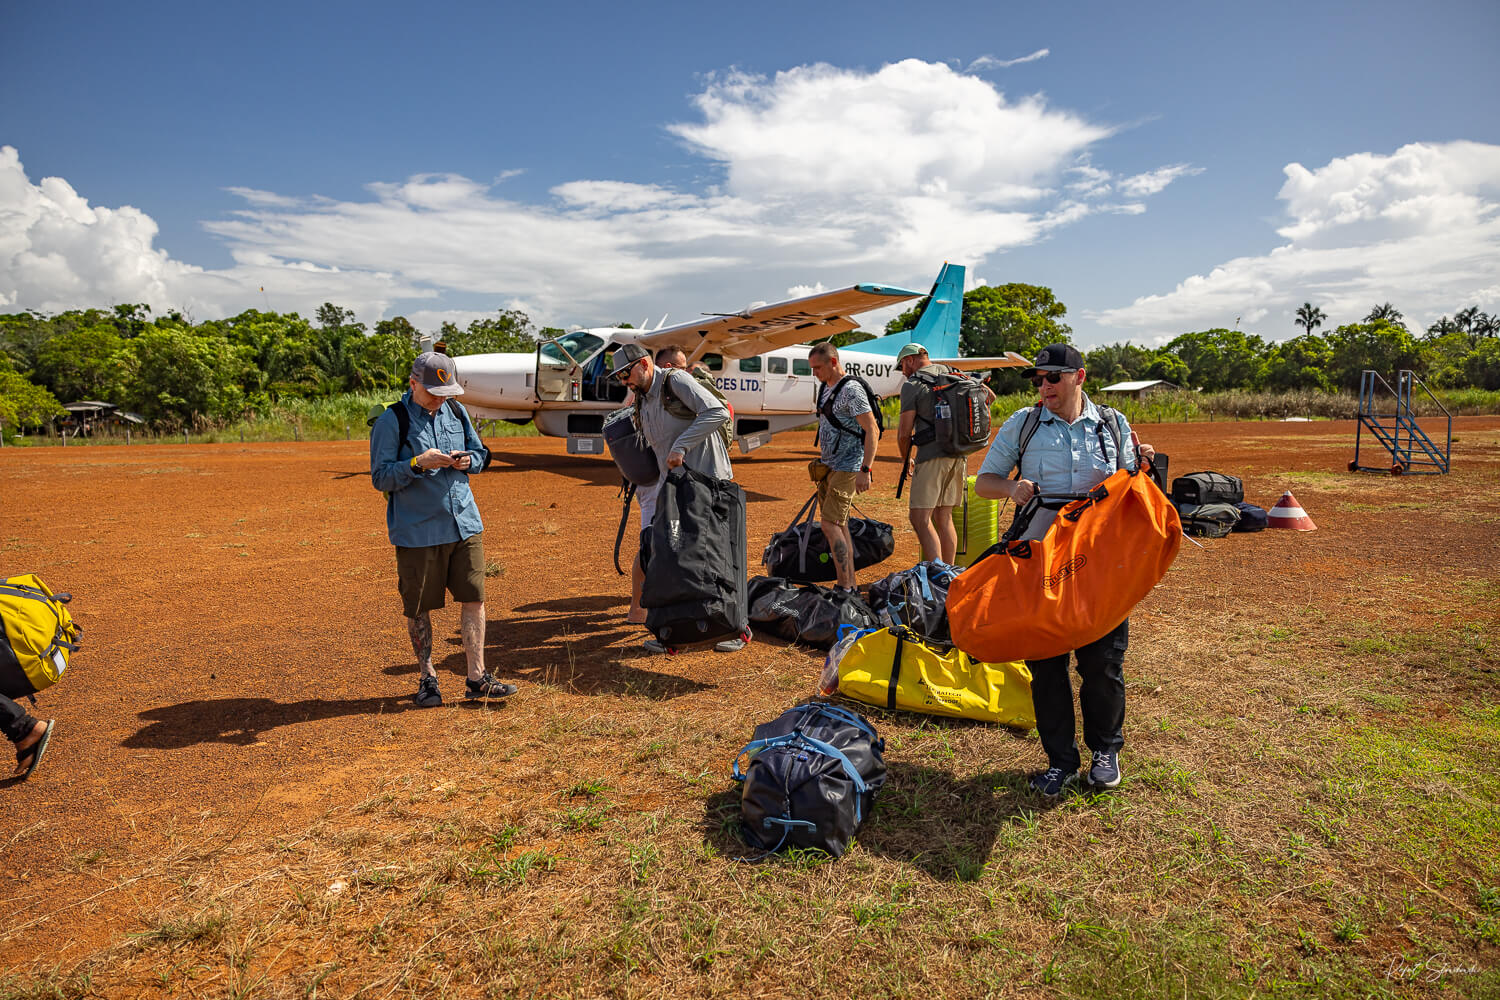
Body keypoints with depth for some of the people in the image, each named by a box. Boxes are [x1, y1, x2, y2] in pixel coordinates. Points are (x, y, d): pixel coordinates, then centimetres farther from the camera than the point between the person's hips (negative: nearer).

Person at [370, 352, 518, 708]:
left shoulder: (456, 412, 8)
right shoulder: (391, 421, -8)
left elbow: (480, 452, 18)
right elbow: (380, 478, -10)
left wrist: (468, 461, -5)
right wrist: (418, 463, -24)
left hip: (465, 523, 4)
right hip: (417, 531, -4)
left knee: (473, 599, 4)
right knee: (419, 609, 7)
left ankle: (477, 678, 14)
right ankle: (426, 678, 25)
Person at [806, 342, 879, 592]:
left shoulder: (851, 390, -15)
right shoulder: (824, 388, 14)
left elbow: (872, 431, -18)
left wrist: (865, 470, -23)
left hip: (847, 467, -9)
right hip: (829, 466, 10)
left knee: (830, 524, -15)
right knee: (839, 526, 10)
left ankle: (844, 587, -11)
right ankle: (850, 584, 17)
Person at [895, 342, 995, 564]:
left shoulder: (912, 384, -4)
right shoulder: (952, 373, 15)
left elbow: (904, 432, -8)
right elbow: (989, 395, 22)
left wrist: (906, 459, 9)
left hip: (932, 457, -7)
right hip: (959, 456, 7)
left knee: (920, 519, -7)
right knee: (944, 518, 15)